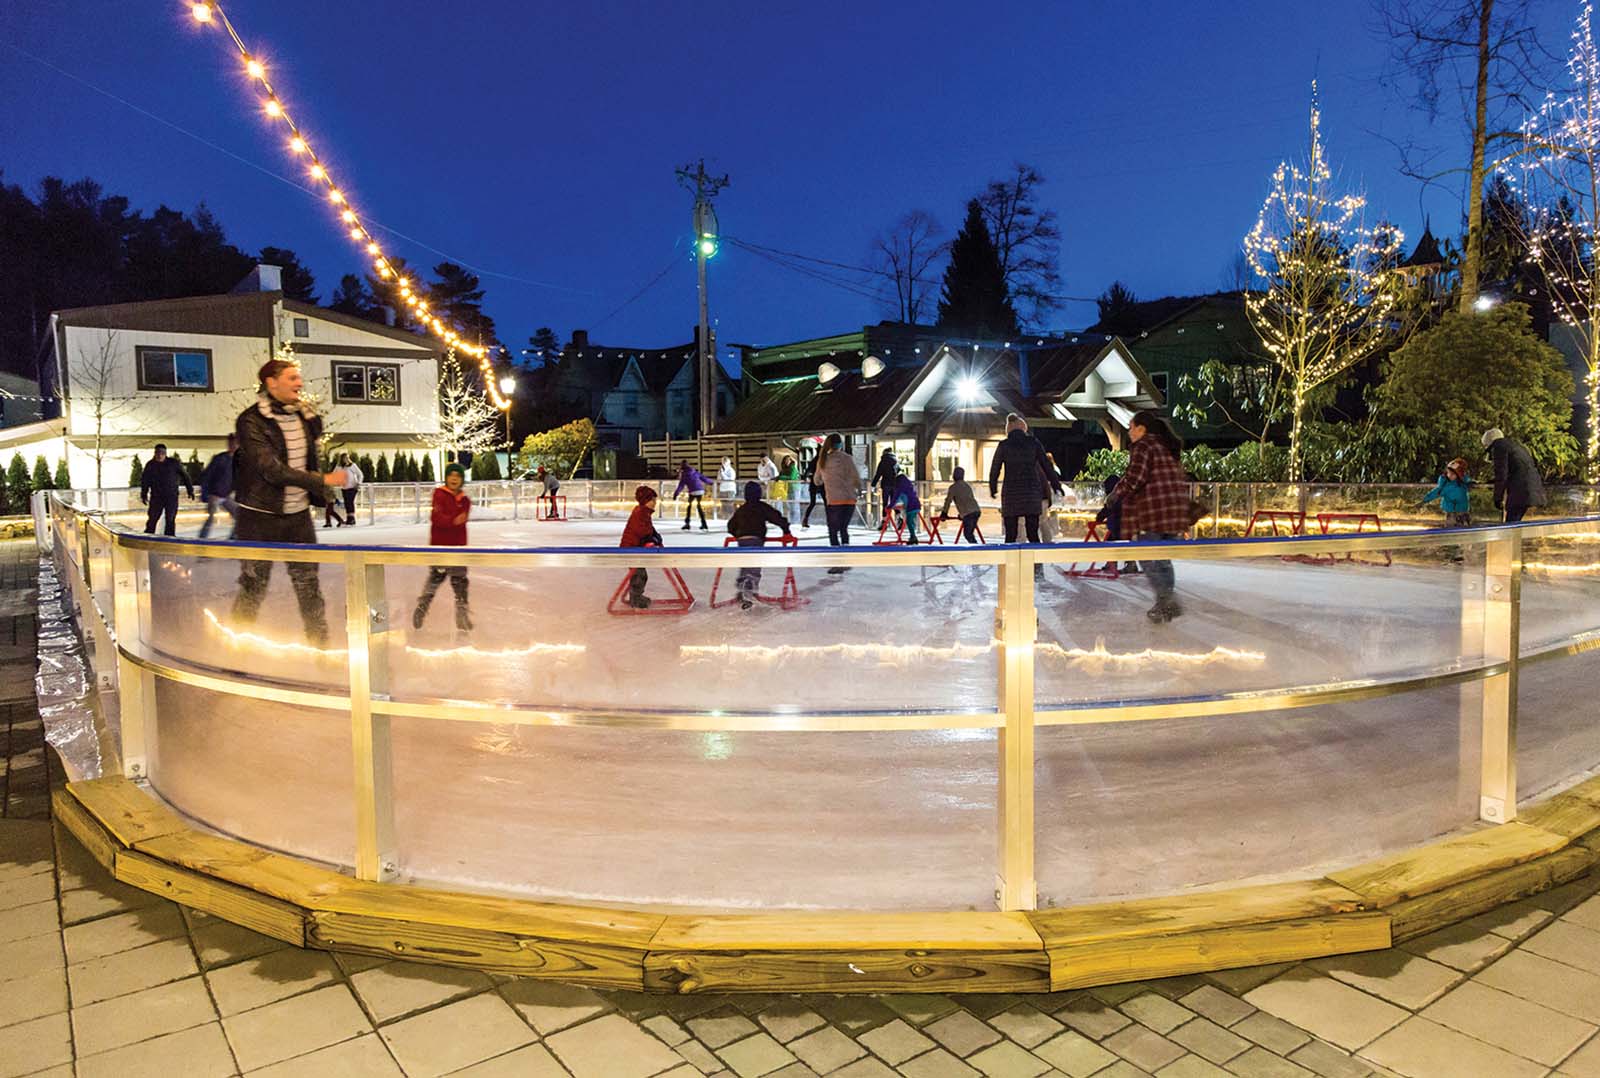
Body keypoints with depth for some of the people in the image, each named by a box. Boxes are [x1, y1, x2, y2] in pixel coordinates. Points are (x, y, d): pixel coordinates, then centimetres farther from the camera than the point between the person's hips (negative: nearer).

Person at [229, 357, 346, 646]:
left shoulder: (304, 415, 7)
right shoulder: (251, 421, -12)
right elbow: (271, 469, -21)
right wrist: (322, 480, -22)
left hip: (299, 515, 5)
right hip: (260, 517, -5)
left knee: (309, 585, 9)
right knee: (253, 587, 4)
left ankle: (320, 643, 18)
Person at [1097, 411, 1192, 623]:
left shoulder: (1142, 446, -6)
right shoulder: (1168, 447, 20)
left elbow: (1134, 479, -18)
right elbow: (1182, 480, 22)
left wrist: (1110, 503, -15)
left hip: (1151, 510, -8)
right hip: (1176, 509, 8)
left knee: (1149, 557, -1)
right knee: (1162, 557, 15)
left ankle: (1165, 599, -10)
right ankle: (1168, 604, 16)